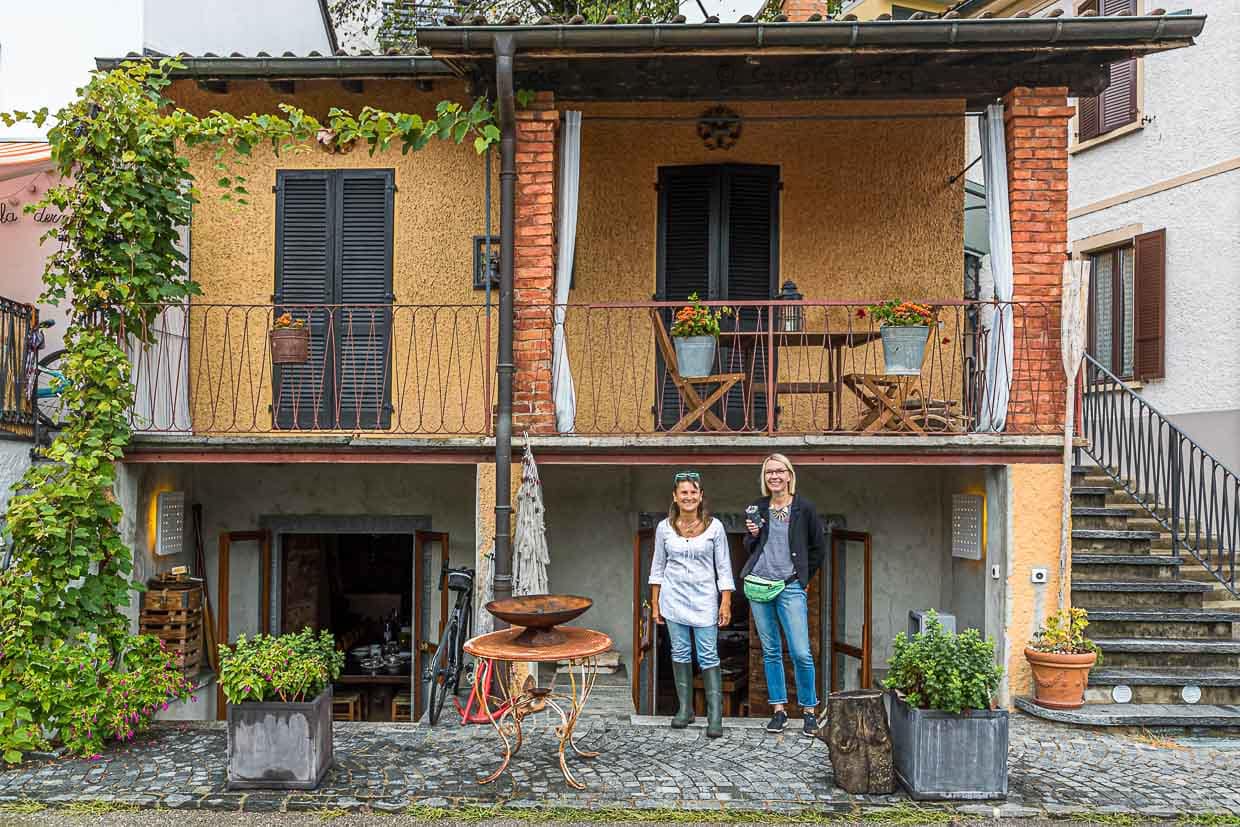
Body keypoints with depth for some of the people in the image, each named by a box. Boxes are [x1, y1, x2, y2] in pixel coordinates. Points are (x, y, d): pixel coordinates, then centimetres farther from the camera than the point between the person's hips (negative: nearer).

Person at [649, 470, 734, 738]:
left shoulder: (714, 527, -3)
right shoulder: (664, 528, 1)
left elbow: (723, 567, 0)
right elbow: (658, 567, 8)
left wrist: (726, 602, -5)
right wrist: (655, 603, 7)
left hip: (704, 599, -2)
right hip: (674, 598, 2)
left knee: (708, 656, -3)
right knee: (680, 653, 8)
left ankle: (715, 716, 2)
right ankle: (685, 709, 20)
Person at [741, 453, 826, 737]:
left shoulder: (804, 508, 0)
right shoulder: (758, 508, 9)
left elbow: (819, 548, 9)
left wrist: (803, 578, 10)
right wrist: (752, 535, -3)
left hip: (790, 588, -3)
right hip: (758, 586, 3)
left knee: (801, 652, -8)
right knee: (770, 651, 8)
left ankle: (809, 710, 9)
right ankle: (779, 710, 18)